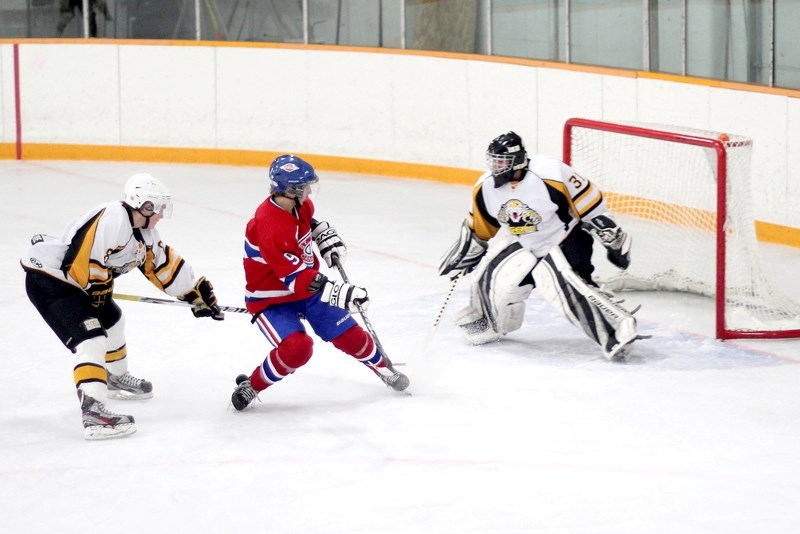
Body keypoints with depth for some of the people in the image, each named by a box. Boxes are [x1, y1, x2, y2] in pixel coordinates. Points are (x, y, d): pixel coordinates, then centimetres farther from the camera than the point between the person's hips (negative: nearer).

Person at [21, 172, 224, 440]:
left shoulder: (142, 230, 7)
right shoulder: (112, 220, -25)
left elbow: (162, 263, 15)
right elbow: (87, 262, -27)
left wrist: (196, 293, 14)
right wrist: (98, 289, -10)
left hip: (73, 281, 11)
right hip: (48, 279, -11)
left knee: (111, 320, 29)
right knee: (91, 339, -22)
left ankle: (116, 378, 51)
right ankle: (93, 411, -33)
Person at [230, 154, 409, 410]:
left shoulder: (298, 204, -9)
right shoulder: (270, 227, -35)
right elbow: (295, 279, -36)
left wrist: (325, 235, 5)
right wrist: (340, 293, -39)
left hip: (309, 286, 7)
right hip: (271, 299, -7)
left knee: (348, 334, 8)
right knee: (297, 347, -28)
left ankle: (382, 366, 35)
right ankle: (250, 386, -6)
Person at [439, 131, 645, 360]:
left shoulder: (550, 175, -29)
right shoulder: (486, 187, -9)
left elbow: (591, 205, -21)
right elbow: (479, 228, 9)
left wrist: (614, 240, -17)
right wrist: (461, 256, 15)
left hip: (566, 240, -6)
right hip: (524, 244, 6)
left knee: (569, 287, -27)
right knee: (490, 276, -1)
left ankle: (620, 328, -25)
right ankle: (487, 320, 29)